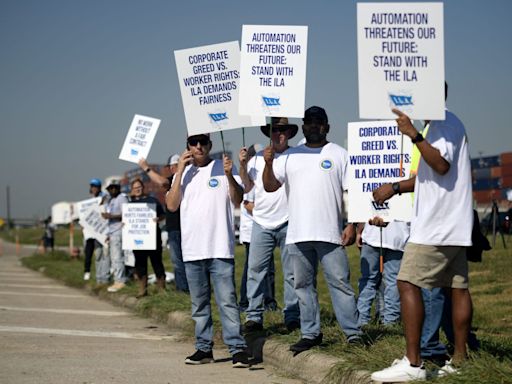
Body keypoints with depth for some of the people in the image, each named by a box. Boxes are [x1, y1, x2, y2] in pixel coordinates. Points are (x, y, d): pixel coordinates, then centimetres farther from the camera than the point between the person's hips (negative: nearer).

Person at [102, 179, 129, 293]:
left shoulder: (122, 198, -6)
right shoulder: (110, 200, 22)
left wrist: (111, 216, -22)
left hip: (118, 231, -10)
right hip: (111, 232, 10)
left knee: (117, 257, -11)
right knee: (114, 257, 9)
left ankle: (120, 281, -11)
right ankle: (118, 280, 12)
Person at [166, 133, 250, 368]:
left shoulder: (223, 167, 2)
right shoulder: (184, 172, 12)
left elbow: (238, 200, -6)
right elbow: (171, 205, 1)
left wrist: (229, 176, -23)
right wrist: (180, 171, -3)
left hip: (220, 248, -4)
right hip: (192, 249, 4)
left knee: (227, 300, -10)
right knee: (199, 303, 11)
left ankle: (238, 349, -11)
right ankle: (204, 348, 19)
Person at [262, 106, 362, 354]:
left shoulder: (339, 155, 5)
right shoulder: (290, 156, 14)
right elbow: (270, 186, 9)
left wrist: (351, 225, -8)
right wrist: (268, 164, -10)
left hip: (330, 233, -4)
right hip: (298, 234, 4)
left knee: (339, 282, -6)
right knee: (304, 285, 8)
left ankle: (353, 333, -4)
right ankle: (310, 334, 15)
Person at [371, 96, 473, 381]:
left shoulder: (445, 124, -10)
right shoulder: (446, 125, 22)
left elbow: (442, 165, -25)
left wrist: (414, 135, -28)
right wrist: (395, 187, 19)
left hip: (436, 225, -10)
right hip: (454, 227, 10)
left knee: (408, 283, -11)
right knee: (458, 288, 7)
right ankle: (460, 360, 9)